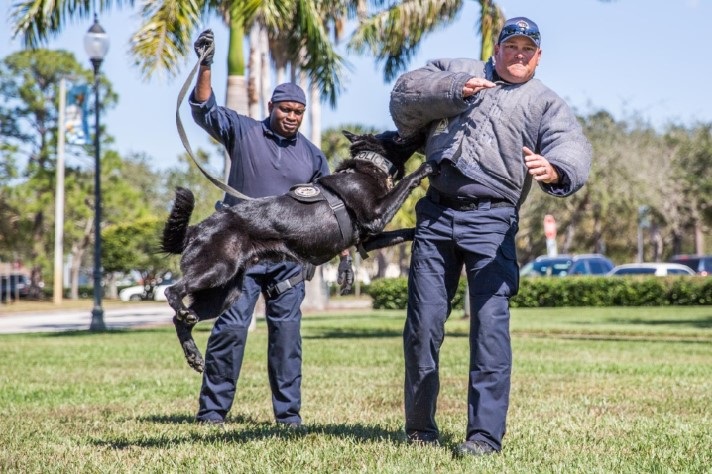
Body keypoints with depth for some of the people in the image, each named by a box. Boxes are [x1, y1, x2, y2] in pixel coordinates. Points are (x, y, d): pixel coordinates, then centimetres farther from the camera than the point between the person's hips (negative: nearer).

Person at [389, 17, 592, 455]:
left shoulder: (546, 103, 9)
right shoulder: (456, 71, 20)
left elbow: (574, 149, -10)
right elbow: (404, 95, 8)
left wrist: (555, 169, -34)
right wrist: (453, 91, -7)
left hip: (491, 220, -3)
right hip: (435, 214, 3)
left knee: (490, 324, -13)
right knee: (423, 323, 6)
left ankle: (486, 434, -9)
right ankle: (420, 426, 19)